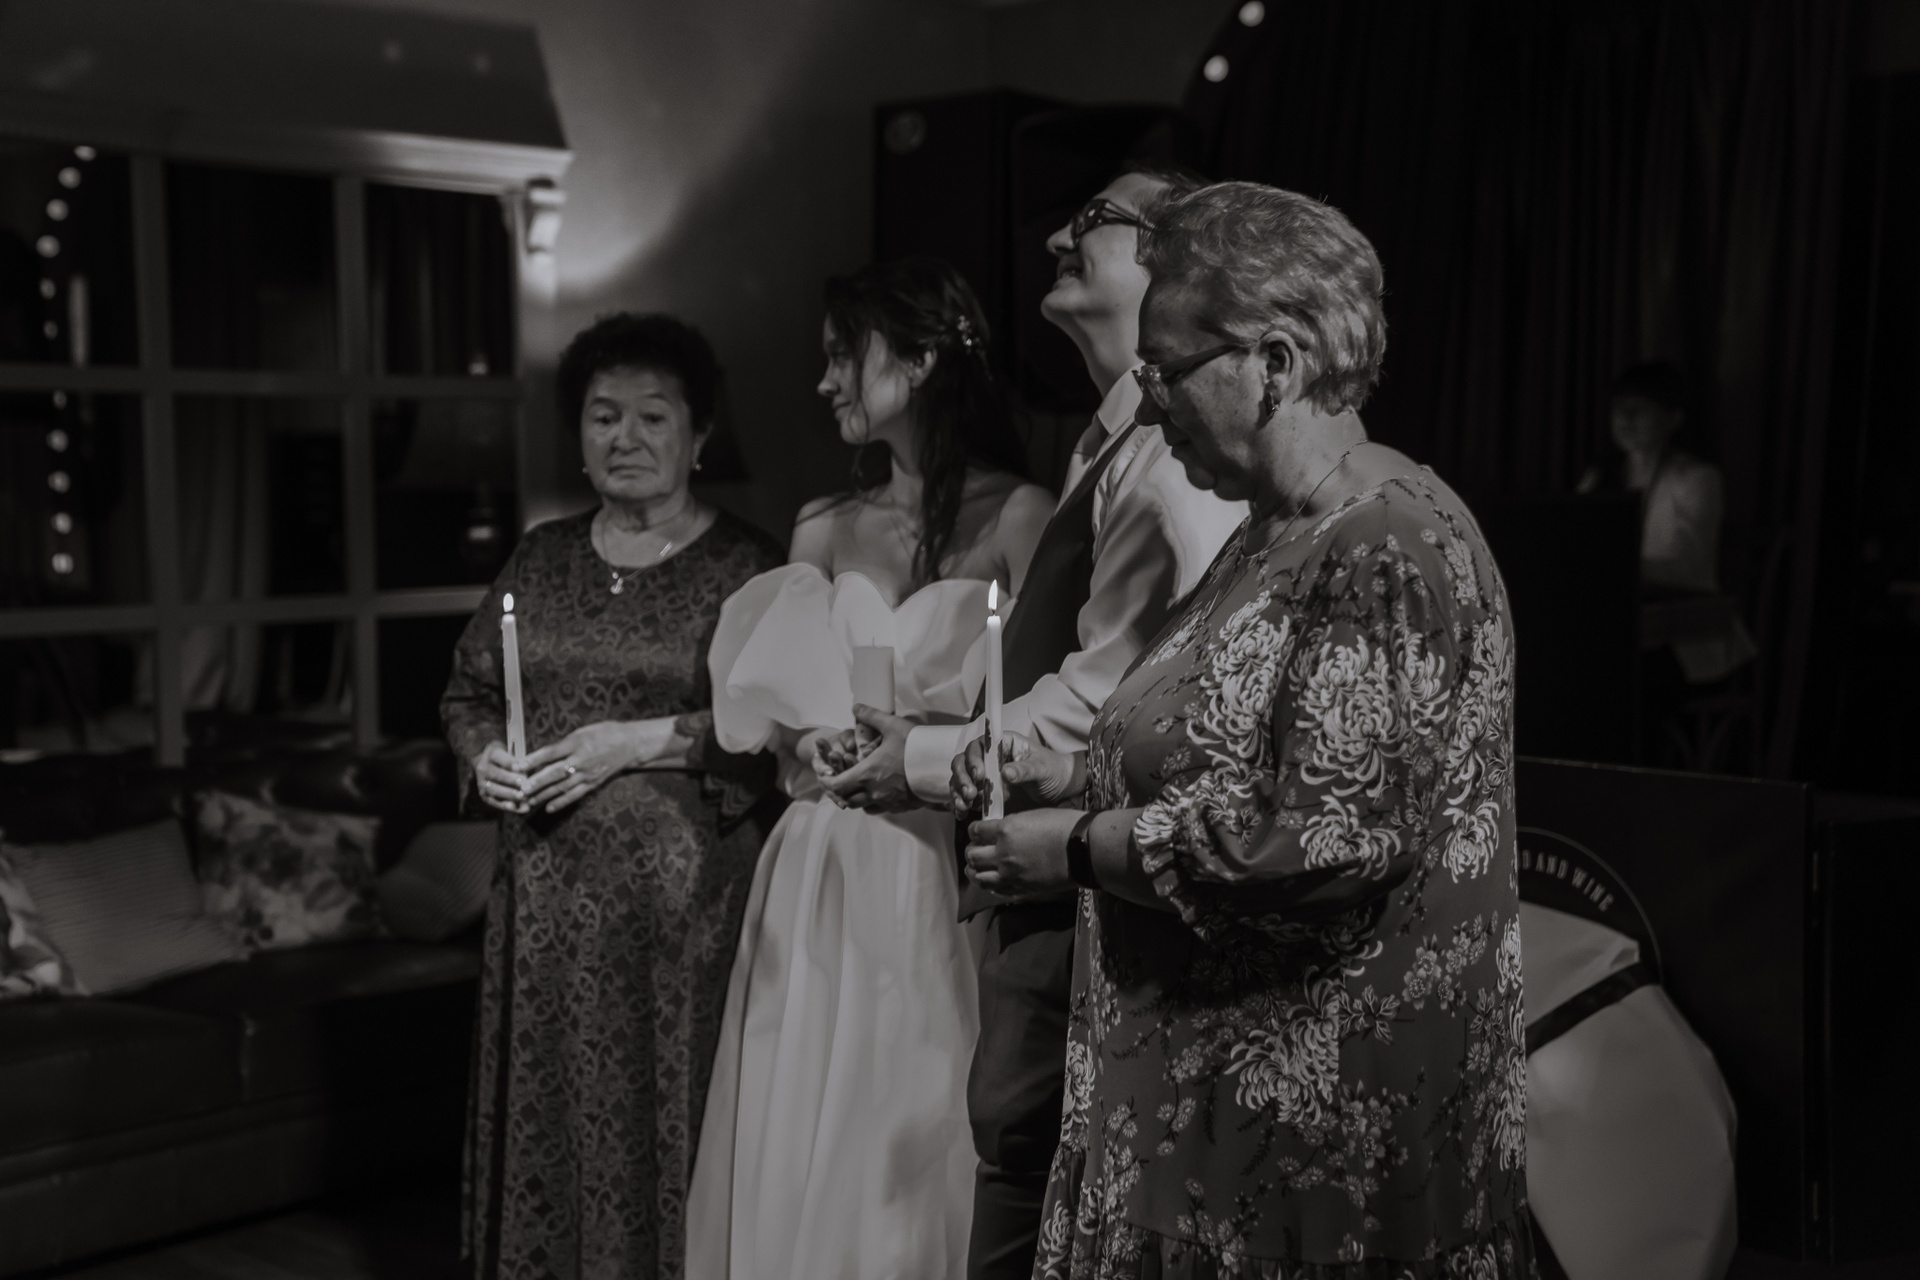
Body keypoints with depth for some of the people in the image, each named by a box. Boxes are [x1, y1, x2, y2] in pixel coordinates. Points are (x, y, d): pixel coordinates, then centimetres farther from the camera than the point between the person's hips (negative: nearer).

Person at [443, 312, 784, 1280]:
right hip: (546, 893, 5)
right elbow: (467, 692, 18)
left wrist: (635, 742, -15)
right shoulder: (541, 558, 13)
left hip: (680, 895, -4)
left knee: (662, 1115, -1)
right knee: (547, 1117, 9)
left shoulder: (744, 565, -2)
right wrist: (485, 757, -2)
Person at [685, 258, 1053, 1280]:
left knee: (910, 1148, 1)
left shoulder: (1017, 516, -3)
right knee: (796, 1148, 7)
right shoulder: (824, 528, 12)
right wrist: (809, 744, -11)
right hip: (818, 868, 5)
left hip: (941, 872, -4)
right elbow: (766, 703, 8)